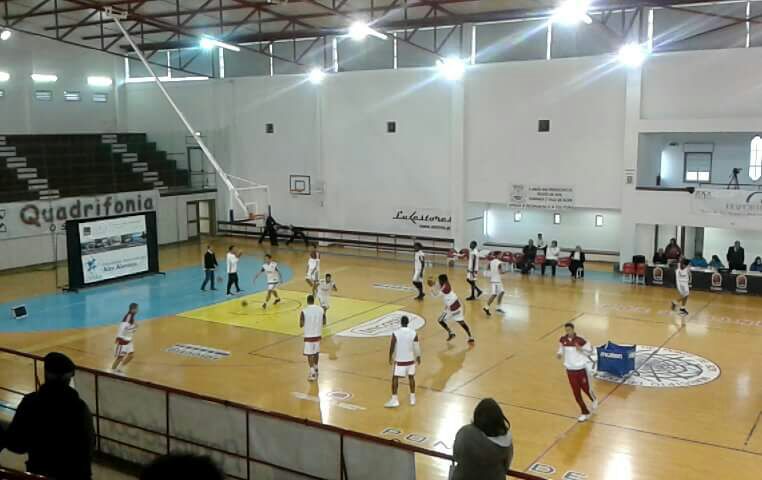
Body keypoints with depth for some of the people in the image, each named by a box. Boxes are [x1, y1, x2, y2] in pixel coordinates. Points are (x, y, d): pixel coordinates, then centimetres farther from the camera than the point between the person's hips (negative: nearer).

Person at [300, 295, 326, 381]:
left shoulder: (304, 312, -15)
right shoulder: (321, 310, -4)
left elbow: (301, 325, -8)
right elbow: (324, 323, 4)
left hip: (308, 336, -4)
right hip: (318, 335, 4)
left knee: (309, 354, 3)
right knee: (316, 353, 22)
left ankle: (312, 374, -2)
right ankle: (315, 369, 37)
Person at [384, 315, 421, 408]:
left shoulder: (395, 333, -15)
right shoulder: (413, 333, -9)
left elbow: (392, 347, -8)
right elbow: (417, 347, -3)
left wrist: (390, 358, 7)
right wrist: (418, 357, 13)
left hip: (399, 360, -2)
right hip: (410, 359, 2)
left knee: (395, 378, 8)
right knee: (411, 377, 18)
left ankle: (394, 400, 4)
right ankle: (412, 398, 24)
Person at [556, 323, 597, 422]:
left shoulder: (580, 340, -17)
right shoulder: (563, 340, -4)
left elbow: (590, 351, -7)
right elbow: (561, 350, 11)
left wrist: (581, 349, -26)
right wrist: (559, 354, -12)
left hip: (582, 368, -3)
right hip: (570, 369, 3)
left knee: (586, 389, 11)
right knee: (576, 393, 5)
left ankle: (594, 400, 48)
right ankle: (585, 413, 21)